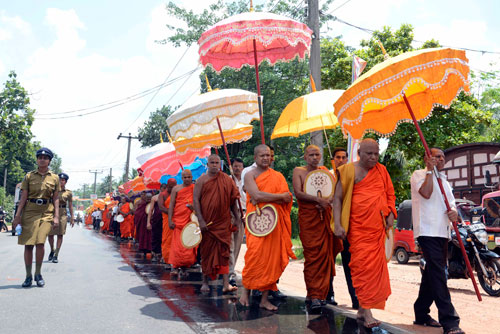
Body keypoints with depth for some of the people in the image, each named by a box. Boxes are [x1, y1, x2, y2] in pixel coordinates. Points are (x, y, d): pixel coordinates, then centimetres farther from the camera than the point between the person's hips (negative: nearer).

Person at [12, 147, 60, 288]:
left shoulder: (54, 178, 8)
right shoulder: (29, 176, 7)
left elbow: (56, 199, 7)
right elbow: (23, 197, 5)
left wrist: (56, 216, -1)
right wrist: (17, 215, -2)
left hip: (46, 213, -1)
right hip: (29, 212, 1)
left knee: (40, 243, -13)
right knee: (28, 244, 0)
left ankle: (38, 274, 5)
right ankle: (28, 276, 13)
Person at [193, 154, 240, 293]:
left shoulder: (227, 180, 8)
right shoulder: (202, 180, 2)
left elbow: (232, 200, 12)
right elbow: (195, 200, -4)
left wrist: (238, 217, 4)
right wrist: (201, 220, -13)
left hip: (223, 222, 1)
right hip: (207, 222, -1)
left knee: (224, 251, -3)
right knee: (206, 251, 7)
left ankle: (226, 284, -4)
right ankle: (205, 282, 20)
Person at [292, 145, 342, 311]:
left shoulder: (325, 170, 16)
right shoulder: (298, 171, 7)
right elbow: (298, 193, -6)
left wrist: (326, 201, -12)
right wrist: (317, 199, -18)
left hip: (326, 216, 3)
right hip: (308, 218, -3)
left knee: (326, 255, 0)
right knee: (312, 255, -7)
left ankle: (317, 293, 12)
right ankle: (314, 295, -3)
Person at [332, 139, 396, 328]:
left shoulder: (381, 170, 14)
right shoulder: (349, 170, 0)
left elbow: (390, 194, 22)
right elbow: (337, 198, -2)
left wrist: (391, 214, 5)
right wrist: (337, 224, -11)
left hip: (378, 227, 5)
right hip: (358, 227, -4)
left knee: (375, 266, 5)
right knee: (363, 266, -9)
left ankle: (363, 310, 17)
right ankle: (367, 312, -6)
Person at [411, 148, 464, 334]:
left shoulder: (444, 181, 24)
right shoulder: (419, 174, 2)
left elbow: (452, 205, 22)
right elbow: (426, 193, -16)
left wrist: (454, 214, -1)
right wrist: (430, 170, -9)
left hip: (442, 233, 8)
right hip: (427, 231, -8)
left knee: (433, 273, 12)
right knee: (437, 273, -14)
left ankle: (421, 314, 23)